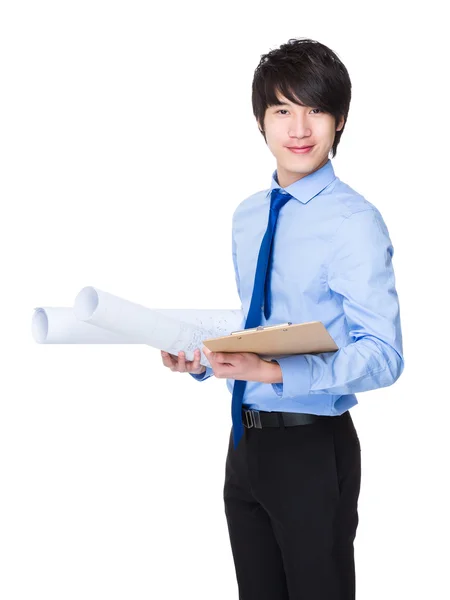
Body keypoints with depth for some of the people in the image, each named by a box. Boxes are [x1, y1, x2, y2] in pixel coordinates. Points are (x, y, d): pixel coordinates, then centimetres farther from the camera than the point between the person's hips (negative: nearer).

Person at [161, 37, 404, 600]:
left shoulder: (354, 221, -15)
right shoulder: (247, 216, 9)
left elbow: (382, 355, -21)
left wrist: (272, 372, -30)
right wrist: (201, 359, -1)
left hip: (313, 446, -7)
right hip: (246, 442, 7)